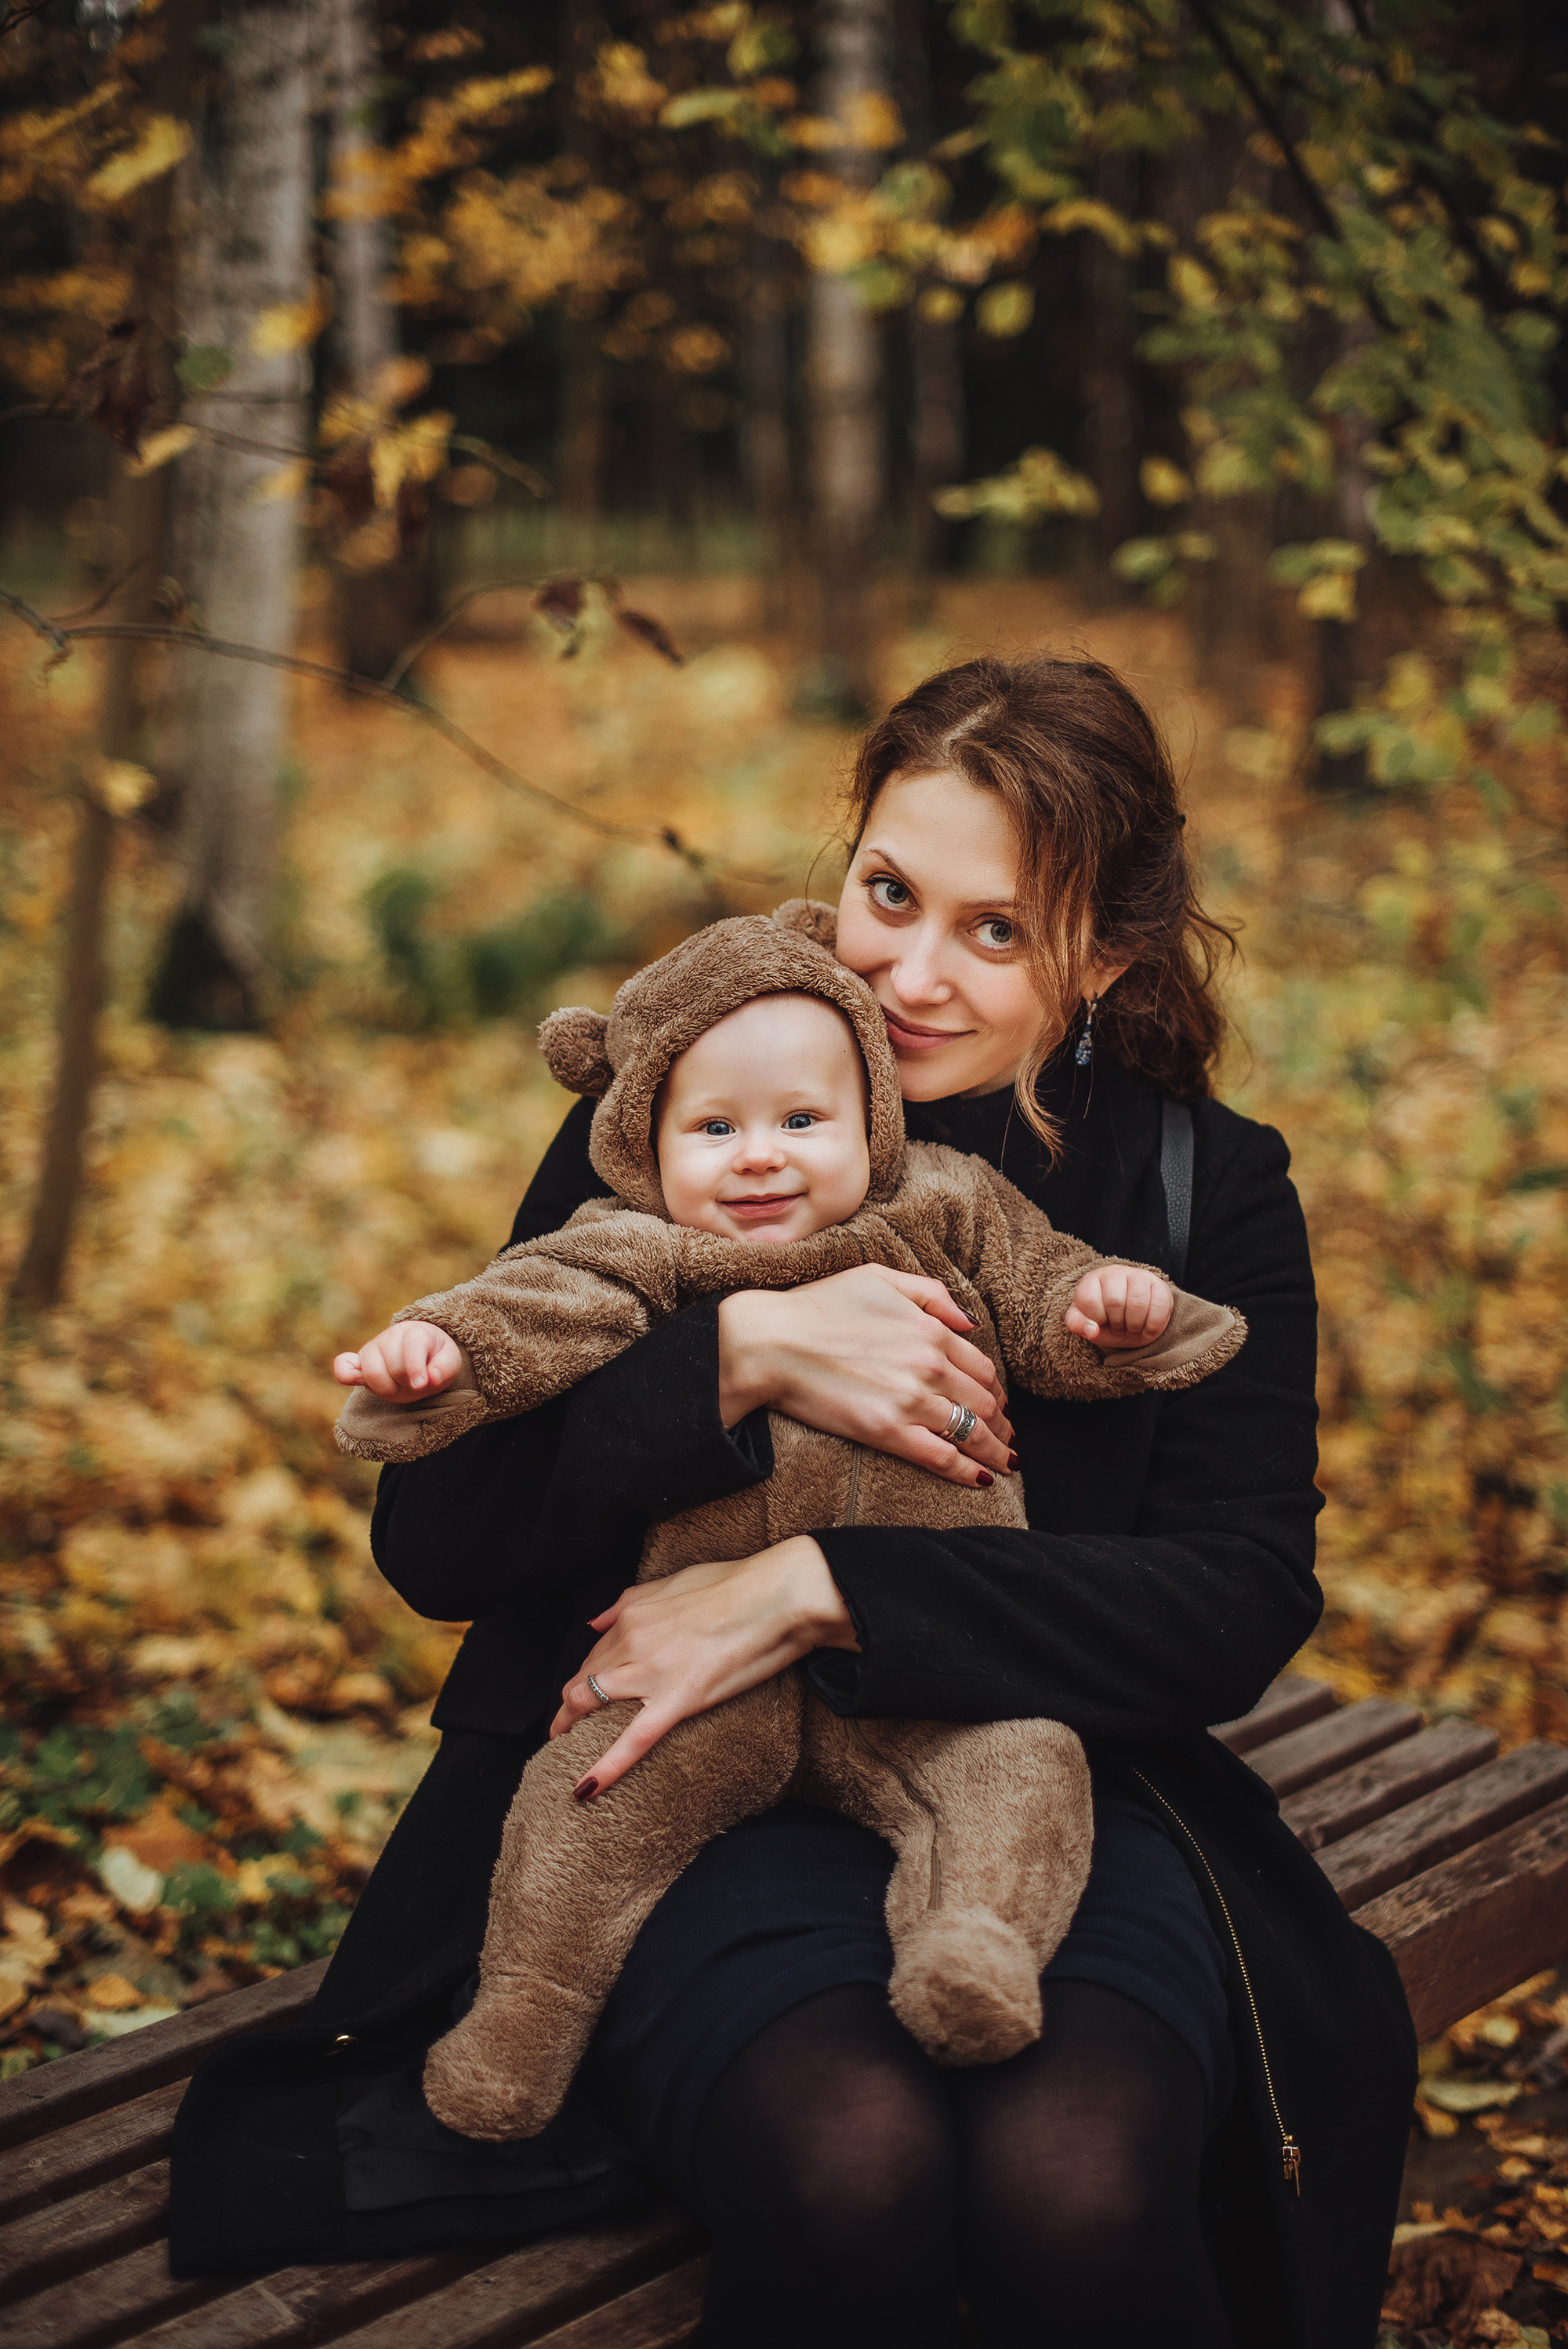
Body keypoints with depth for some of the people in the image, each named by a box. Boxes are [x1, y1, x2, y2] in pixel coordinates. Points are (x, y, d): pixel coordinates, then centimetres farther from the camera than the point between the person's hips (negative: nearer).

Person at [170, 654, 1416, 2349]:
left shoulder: (1210, 1191, 7)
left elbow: (1245, 1601, -5)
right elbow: (433, 1542, -1)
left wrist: (821, 1590, -16)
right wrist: (743, 1353, -17)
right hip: (706, 1810, 0)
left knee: (1076, 2185, -32)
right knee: (848, 2164, -33)